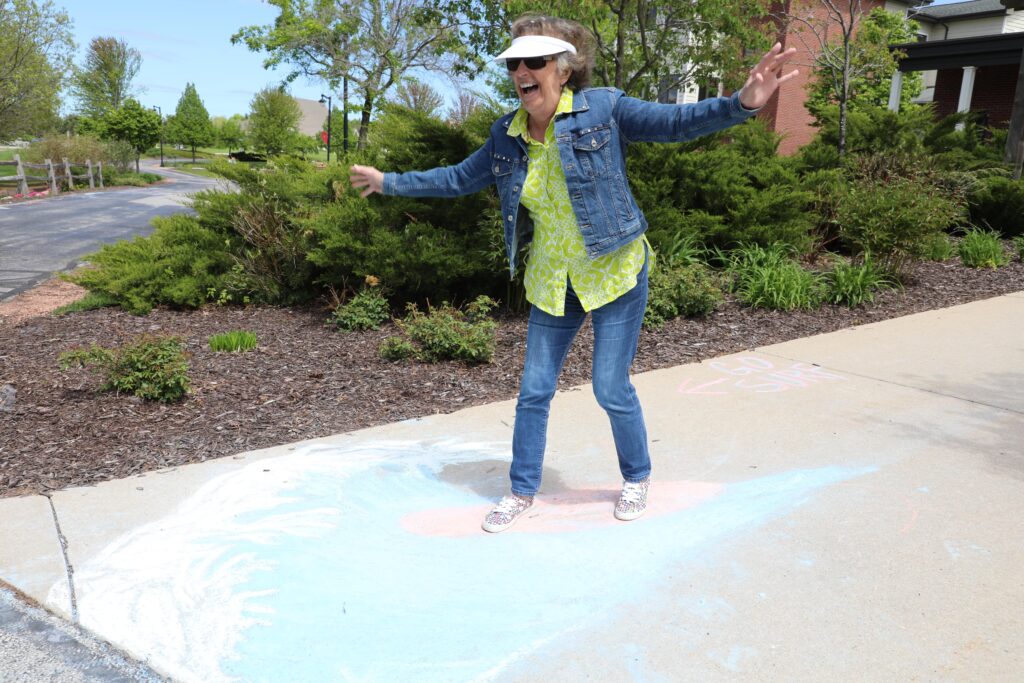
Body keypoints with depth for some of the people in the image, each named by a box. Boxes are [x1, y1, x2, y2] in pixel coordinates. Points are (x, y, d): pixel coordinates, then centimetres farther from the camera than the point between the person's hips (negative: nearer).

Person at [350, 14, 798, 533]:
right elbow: (459, 179, 14)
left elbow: (675, 123, -14)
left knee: (611, 389, 1)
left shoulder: (602, 109, -11)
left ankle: (637, 479, 30)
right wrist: (389, 182, 16)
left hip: (614, 274, -4)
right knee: (533, 391, 8)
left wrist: (742, 103, -30)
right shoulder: (507, 135, 2)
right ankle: (522, 491, 28)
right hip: (551, 282, 4)